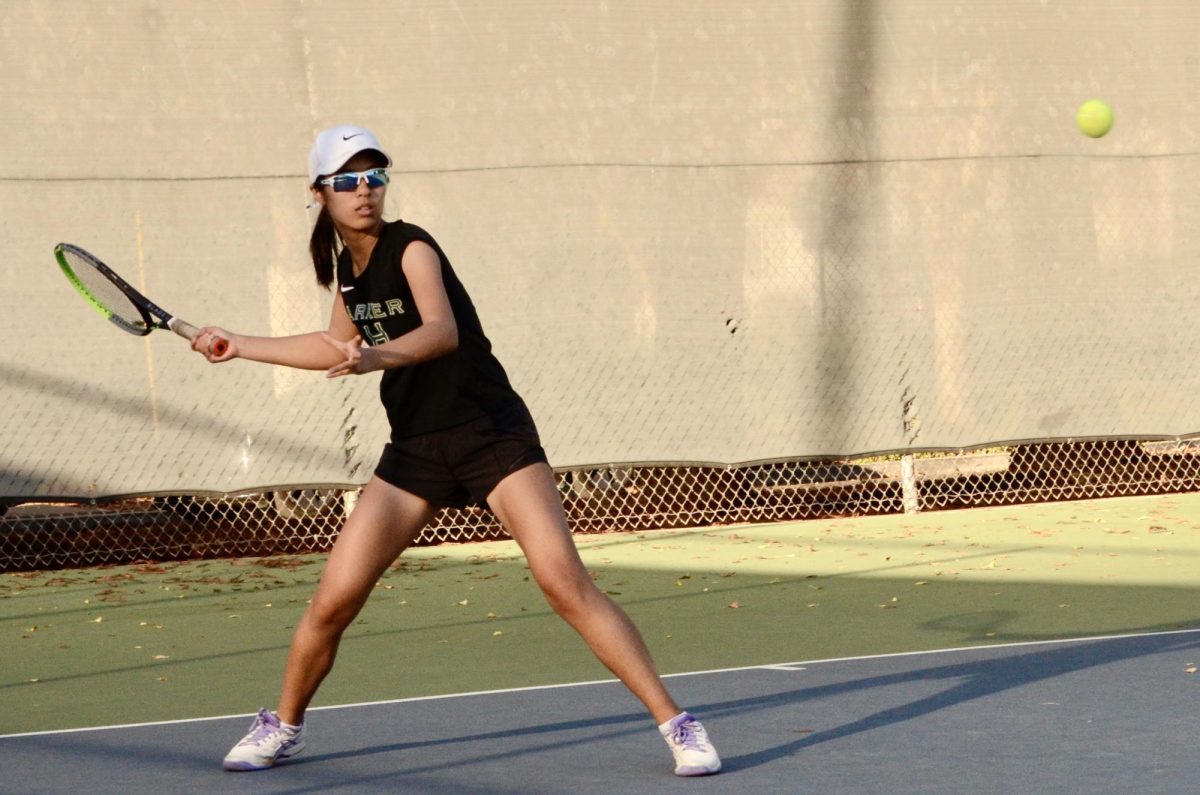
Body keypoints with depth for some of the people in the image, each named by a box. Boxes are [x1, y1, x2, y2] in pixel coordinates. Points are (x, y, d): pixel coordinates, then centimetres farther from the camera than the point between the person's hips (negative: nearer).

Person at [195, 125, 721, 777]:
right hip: (414, 452, 6)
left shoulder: (411, 249, -13)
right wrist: (240, 347, 30)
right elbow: (340, 348, 28)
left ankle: (676, 724, -14)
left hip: (494, 436, -6)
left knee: (565, 583, -19)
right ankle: (283, 727, 22)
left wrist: (378, 356, -52)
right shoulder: (345, 266, 7)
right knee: (332, 602, -1)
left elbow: (443, 331, -33)